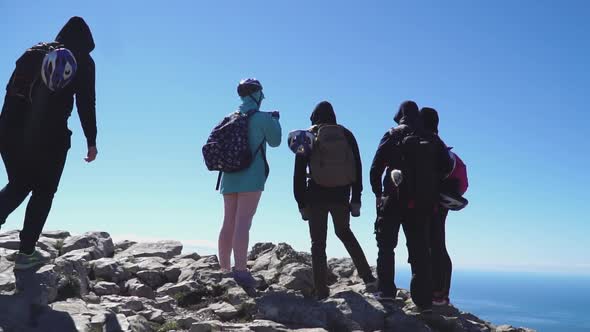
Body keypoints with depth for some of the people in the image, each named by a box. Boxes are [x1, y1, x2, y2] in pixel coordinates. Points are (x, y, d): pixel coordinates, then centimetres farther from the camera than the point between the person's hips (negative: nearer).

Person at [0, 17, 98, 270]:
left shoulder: (33, 52, 17)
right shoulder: (83, 62, 3)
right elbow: (86, 104, -4)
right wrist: (91, 141, 0)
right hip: (50, 137, -5)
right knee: (43, 192, 10)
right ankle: (26, 253, 10)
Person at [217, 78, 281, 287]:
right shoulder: (262, 117, -4)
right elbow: (275, 141, 8)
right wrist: (275, 120, 25)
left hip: (229, 176, 6)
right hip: (251, 177, -6)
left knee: (229, 223, 8)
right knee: (243, 222, -14)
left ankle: (224, 269, 12)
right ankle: (240, 270, -19)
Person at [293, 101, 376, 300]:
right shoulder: (346, 135, 6)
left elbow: (299, 173, -3)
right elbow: (358, 168, 4)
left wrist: (301, 203, 1)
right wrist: (356, 199, 7)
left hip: (316, 196, -3)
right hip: (341, 196, 3)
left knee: (318, 243, 3)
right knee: (344, 232, 25)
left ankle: (321, 292, 0)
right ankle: (368, 277, 21)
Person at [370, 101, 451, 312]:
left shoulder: (393, 136, -1)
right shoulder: (432, 139, 8)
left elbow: (376, 168, -6)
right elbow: (445, 167, 1)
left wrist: (378, 194, 5)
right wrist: (431, 189, 13)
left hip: (394, 200, -3)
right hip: (423, 203, 3)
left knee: (386, 246, 9)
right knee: (420, 250, 8)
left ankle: (386, 290, 0)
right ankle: (424, 300, 6)